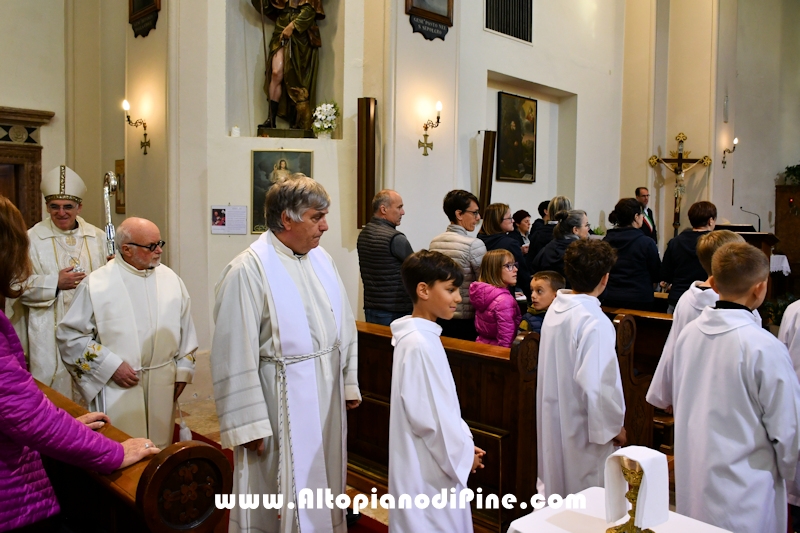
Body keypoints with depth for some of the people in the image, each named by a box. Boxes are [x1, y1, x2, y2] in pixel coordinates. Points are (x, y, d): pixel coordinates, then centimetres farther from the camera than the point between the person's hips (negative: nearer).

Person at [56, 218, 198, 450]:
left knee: (159, 453, 15)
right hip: (118, 386, -3)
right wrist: (111, 366, -12)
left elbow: (185, 327, 9)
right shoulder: (96, 284, -8)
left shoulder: (170, 279, 3)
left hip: (162, 385, 4)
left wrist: (182, 371, 8)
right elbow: (70, 334, -6)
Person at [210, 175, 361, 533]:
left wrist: (350, 382, 11)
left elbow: (344, 326, 10)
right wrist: (248, 423, -15)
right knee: (283, 493, 10)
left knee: (324, 481, 22)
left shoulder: (321, 259, 4)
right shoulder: (249, 270, -18)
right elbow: (236, 354, -18)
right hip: (282, 401, -6)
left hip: (327, 397, 7)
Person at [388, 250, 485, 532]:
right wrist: (463, 453, -12)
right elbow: (427, 416, -24)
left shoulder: (424, 336, 6)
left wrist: (463, 444, 8)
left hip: (436, 463, 9)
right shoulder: (418, 344, -25)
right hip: (428, 470, -9)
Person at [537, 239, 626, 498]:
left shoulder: (555, 309, 0)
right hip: (583, 428, -8)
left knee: (558, 493, 21)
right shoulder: (595, 323, -24)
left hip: (554, 420, 8)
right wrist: (615, 425, -10)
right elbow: (600, 383, -25)